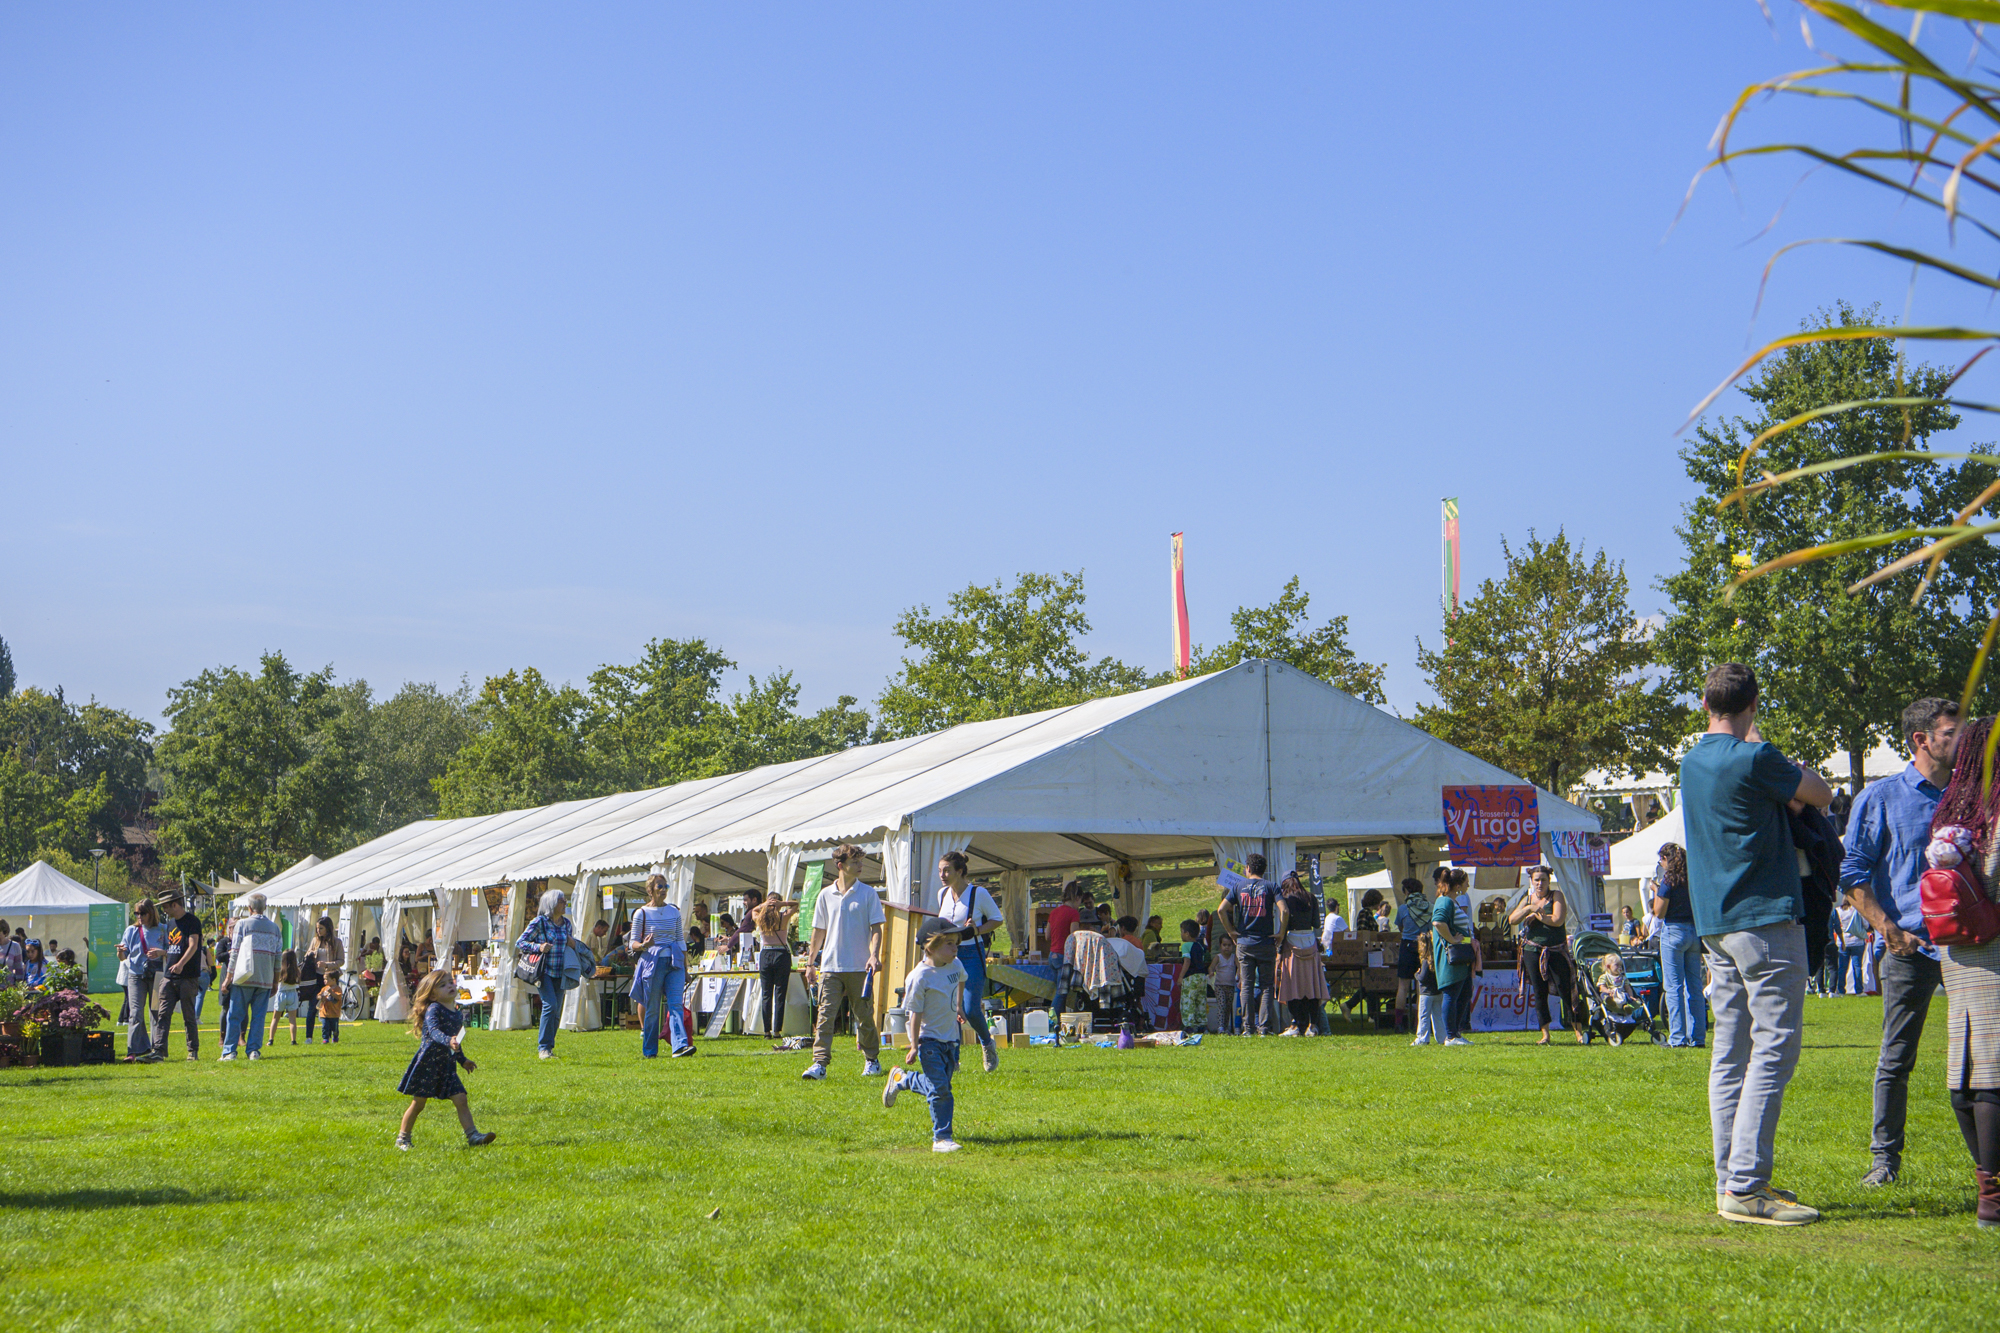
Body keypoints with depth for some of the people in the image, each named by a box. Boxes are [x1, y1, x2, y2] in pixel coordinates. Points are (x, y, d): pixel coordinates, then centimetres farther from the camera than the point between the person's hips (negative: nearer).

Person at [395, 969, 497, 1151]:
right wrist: (448, 1041, -47)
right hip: (427, 1063, -6)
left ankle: (472, 1136, -6)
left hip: (447, 1065, 6)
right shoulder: (433, 1010, -12)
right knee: (418, 1102, 2)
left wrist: (462, 1060, 32)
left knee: (460, 1099, -4)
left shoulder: (458, 1014, 12)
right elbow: (434, 1031, -30)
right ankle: (402, 1139, 15)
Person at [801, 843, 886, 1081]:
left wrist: (874, 955, -15)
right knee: (825, 1015, -8)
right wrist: (810, 962, 12)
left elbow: (876, 928, 0)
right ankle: (820, 1063, -11)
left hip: (859, 967, -1)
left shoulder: (868, 893, 2)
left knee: (864, 1016, 6)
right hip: (831, 966, 1)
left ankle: (871, 1060, 21)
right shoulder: (825, 895, 7)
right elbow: (818, 932, 14)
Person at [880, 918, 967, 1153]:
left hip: (951, 1039, 7)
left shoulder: (956, 964, 2)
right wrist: (914, 1046, -19)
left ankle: (900, 1080, 33)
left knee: (937, 1085, 10)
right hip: (929, 1040, -7)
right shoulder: (920, 977, -19)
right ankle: (941, 1138, 1)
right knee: (940, 1088, -11)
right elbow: (916, 1014, -17)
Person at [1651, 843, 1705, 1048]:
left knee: (1674, 986, -3)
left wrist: (1656, 890, 4)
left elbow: (1659, 912, -8)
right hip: (1695, 931, 6)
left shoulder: (1669, 880, -10)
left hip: (1674, 931, -6)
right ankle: (1696, 1036, 8)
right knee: (1695, 985, 8)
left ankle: (1677, 1037, -6)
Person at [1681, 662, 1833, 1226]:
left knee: (1730, 1055, 9)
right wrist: (1799, 769, 18)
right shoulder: (1755, 758, -12)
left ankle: (1732, 1182, 12)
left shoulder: (1692, 762, 13)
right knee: (1772, 1051, -9)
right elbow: (1822, 795, 1)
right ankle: (1745, 1187, -14)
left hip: (1716, 925, 9)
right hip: (1766, 918, -9)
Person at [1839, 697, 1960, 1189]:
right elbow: (1853, 875, 0)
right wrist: (1889, 929, -11)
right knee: (1897, 1057, 1)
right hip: (1911, 946, -3)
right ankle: (1885, 1157, 8)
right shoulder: (1880, 798, 2)